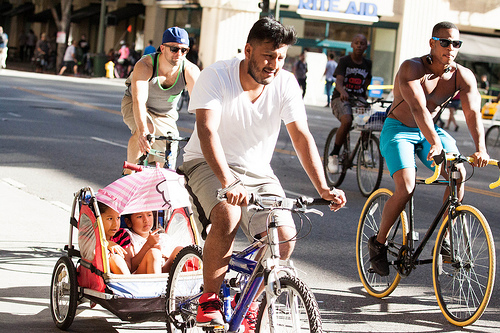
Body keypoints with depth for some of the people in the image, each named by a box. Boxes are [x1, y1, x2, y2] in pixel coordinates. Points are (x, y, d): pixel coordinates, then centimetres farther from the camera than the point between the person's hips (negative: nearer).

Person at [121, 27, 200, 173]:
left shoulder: (190, 71, -27)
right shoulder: (145, 65, -34)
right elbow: (139, 100, -46)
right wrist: (143, 130, -62)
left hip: (165, 114, 3)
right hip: (134, 105, -3)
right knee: (147, 130, -35)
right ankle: (129, 172, -16)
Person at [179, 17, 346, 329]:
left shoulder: (286, 84, -8)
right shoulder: (216, 76, -19)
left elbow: (302, 137, -10)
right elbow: (207, 131, -30)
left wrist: (323, 188, -23)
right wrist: (229, 182, -45)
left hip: (257, 171, 4)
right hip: (209, 164, -4)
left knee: (284, 237, -18)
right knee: (227, 216, -35)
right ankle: (209, 301, -17)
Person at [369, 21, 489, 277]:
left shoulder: (463, 76, -11)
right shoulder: (412, 68, -24)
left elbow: (473, 114, -22)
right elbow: (418, 108, -37)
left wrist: (480, 148, -40)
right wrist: (435, 144, -51)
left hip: (429, 130, 5)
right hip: (398, 130, -4)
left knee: (459, 174, -21)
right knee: (406, 188, -23)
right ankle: (379, 242, -2)